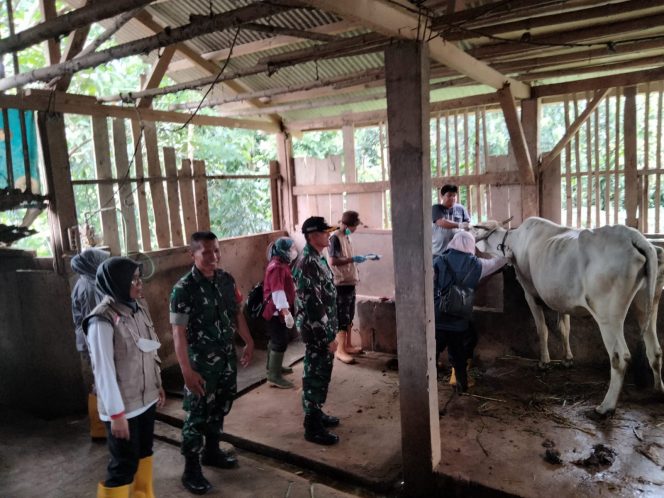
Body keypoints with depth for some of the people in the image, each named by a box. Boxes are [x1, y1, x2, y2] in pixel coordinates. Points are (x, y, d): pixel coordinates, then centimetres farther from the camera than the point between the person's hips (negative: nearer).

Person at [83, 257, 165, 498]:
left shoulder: (139, 306, 1)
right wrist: (116, 414, -17)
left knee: (144, 452, 21)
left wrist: (158, 385, 15)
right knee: (124, 464, 5)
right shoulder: (102, 320, -21)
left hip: (146, 398, 7)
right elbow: (103, 371, -19)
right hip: (123, 406, -7)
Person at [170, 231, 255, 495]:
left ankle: (212, 451, 41)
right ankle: (191, 470, 20)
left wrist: (248, 342, 14)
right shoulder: (183, 289, -19)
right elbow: (179, 332, -20)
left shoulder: (226, 279, -1)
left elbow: (237, 312, 11)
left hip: (227, 356, 6)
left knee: (220, 407, 20)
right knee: (197, 414, 5)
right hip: (201, 361, -6)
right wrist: (187, 371, -22)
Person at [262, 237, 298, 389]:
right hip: (276, 311, -10)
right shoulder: (277, 267, -22)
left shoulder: (282, 264, 11)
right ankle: (274, 376, 0)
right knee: (280, 342, -7)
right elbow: (277, 292, -28)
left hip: (279, 310, 10)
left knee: (276, 339, 20)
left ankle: (273, 366, 35)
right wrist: (286, 312, -32)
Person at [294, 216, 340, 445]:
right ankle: (313, 427, 15)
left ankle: (316, 414, 36)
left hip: (322, 329, 10)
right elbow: (313, 305, -25)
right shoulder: (309, 264, -24)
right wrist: (328, 337, -20)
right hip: (316, 332, -10)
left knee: (320, 375, 20)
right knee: (315, 377, 2)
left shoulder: (316, 259, 9)